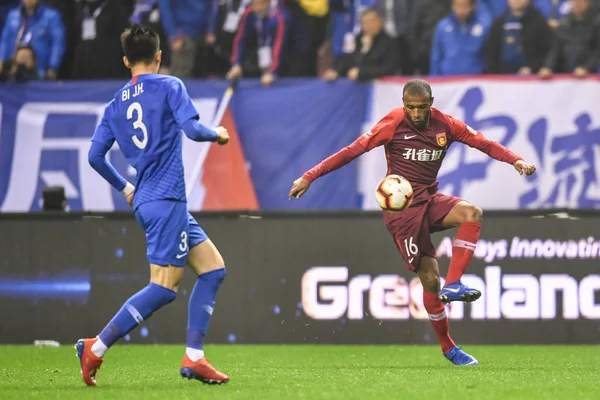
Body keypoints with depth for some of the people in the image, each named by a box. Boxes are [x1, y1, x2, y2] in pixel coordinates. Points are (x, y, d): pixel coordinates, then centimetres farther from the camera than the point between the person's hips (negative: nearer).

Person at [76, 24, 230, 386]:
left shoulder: (116, 105, 14)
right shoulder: (169, 87, -4)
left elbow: (95, 155, 12)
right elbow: (192, 129, -16)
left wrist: (124, 187, 25)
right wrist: (217, 135, 5)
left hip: (147, 200, 8)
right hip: (166, 199, -8)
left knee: (213, 268, 12)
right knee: (165, 287, -9)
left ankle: (194, 357, 5)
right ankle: (96, 347, -13)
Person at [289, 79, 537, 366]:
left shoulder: (445, 124, 1)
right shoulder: (393, 124, -10)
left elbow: (482, 143, 5)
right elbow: (354, 149, -10)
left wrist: (515, 160, -11)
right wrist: (310, 177, -12)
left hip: (430, 198, 5)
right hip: (401, 206, -5)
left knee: (472, 213, -26)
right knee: (429, 277, -7)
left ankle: (453, 285, -23)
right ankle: (448, 348, 5)